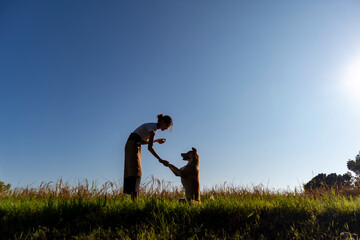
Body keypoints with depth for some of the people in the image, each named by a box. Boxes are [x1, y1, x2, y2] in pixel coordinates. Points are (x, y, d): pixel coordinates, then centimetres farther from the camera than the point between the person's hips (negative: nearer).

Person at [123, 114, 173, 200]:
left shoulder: (153, 127, 15)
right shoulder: (153, 127, -14)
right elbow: (149, 147, -21)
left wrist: (156, 140, 16)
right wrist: (160, 160, -22)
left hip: (134, 147, 10)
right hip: (132, 145, -10)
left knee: (132, 171, 3)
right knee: (136, 171, -15)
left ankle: (133, 200, 2)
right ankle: (134, 200, -20)